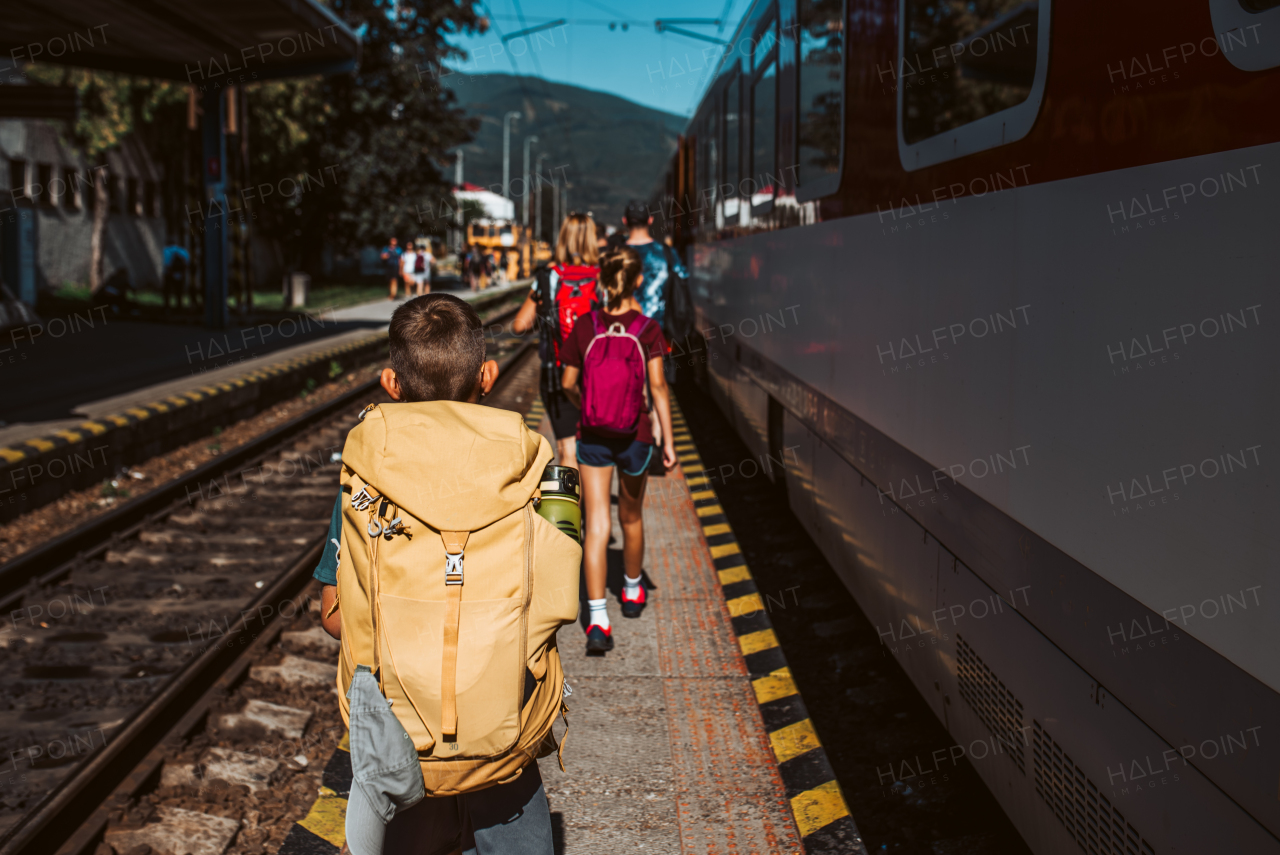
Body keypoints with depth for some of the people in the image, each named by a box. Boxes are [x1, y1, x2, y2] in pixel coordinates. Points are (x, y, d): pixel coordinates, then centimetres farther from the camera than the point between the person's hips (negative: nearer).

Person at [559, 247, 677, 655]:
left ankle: (597, 620, -10)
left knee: (597, 525, -1)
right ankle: (632, 591, 42)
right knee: (631, 517, 21)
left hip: (592, 436, 0)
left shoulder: (585, 326, -5)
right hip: (635, 436, 0)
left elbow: (569, 383, 1)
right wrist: (668, 440, -7)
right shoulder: (648, 329, -9)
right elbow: (658, 385, -12)